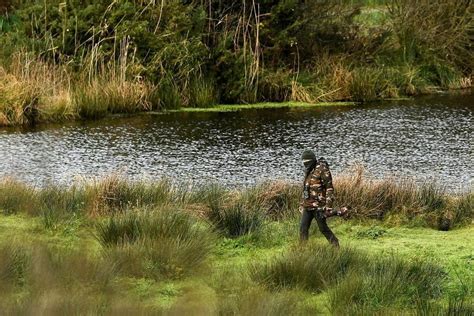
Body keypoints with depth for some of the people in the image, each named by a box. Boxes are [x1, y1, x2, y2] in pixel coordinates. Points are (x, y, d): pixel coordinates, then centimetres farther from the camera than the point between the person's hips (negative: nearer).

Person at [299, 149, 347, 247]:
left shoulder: (322, 170, -12)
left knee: (323, 228, -1)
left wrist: (329, 205, -20)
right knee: (303, 229, 4)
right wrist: (302, 204, 22)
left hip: (318, 206, -8)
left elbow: (329, 188, -15)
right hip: (307, 205, 8)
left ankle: (335, 246, 12)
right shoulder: (308, 171, 14)